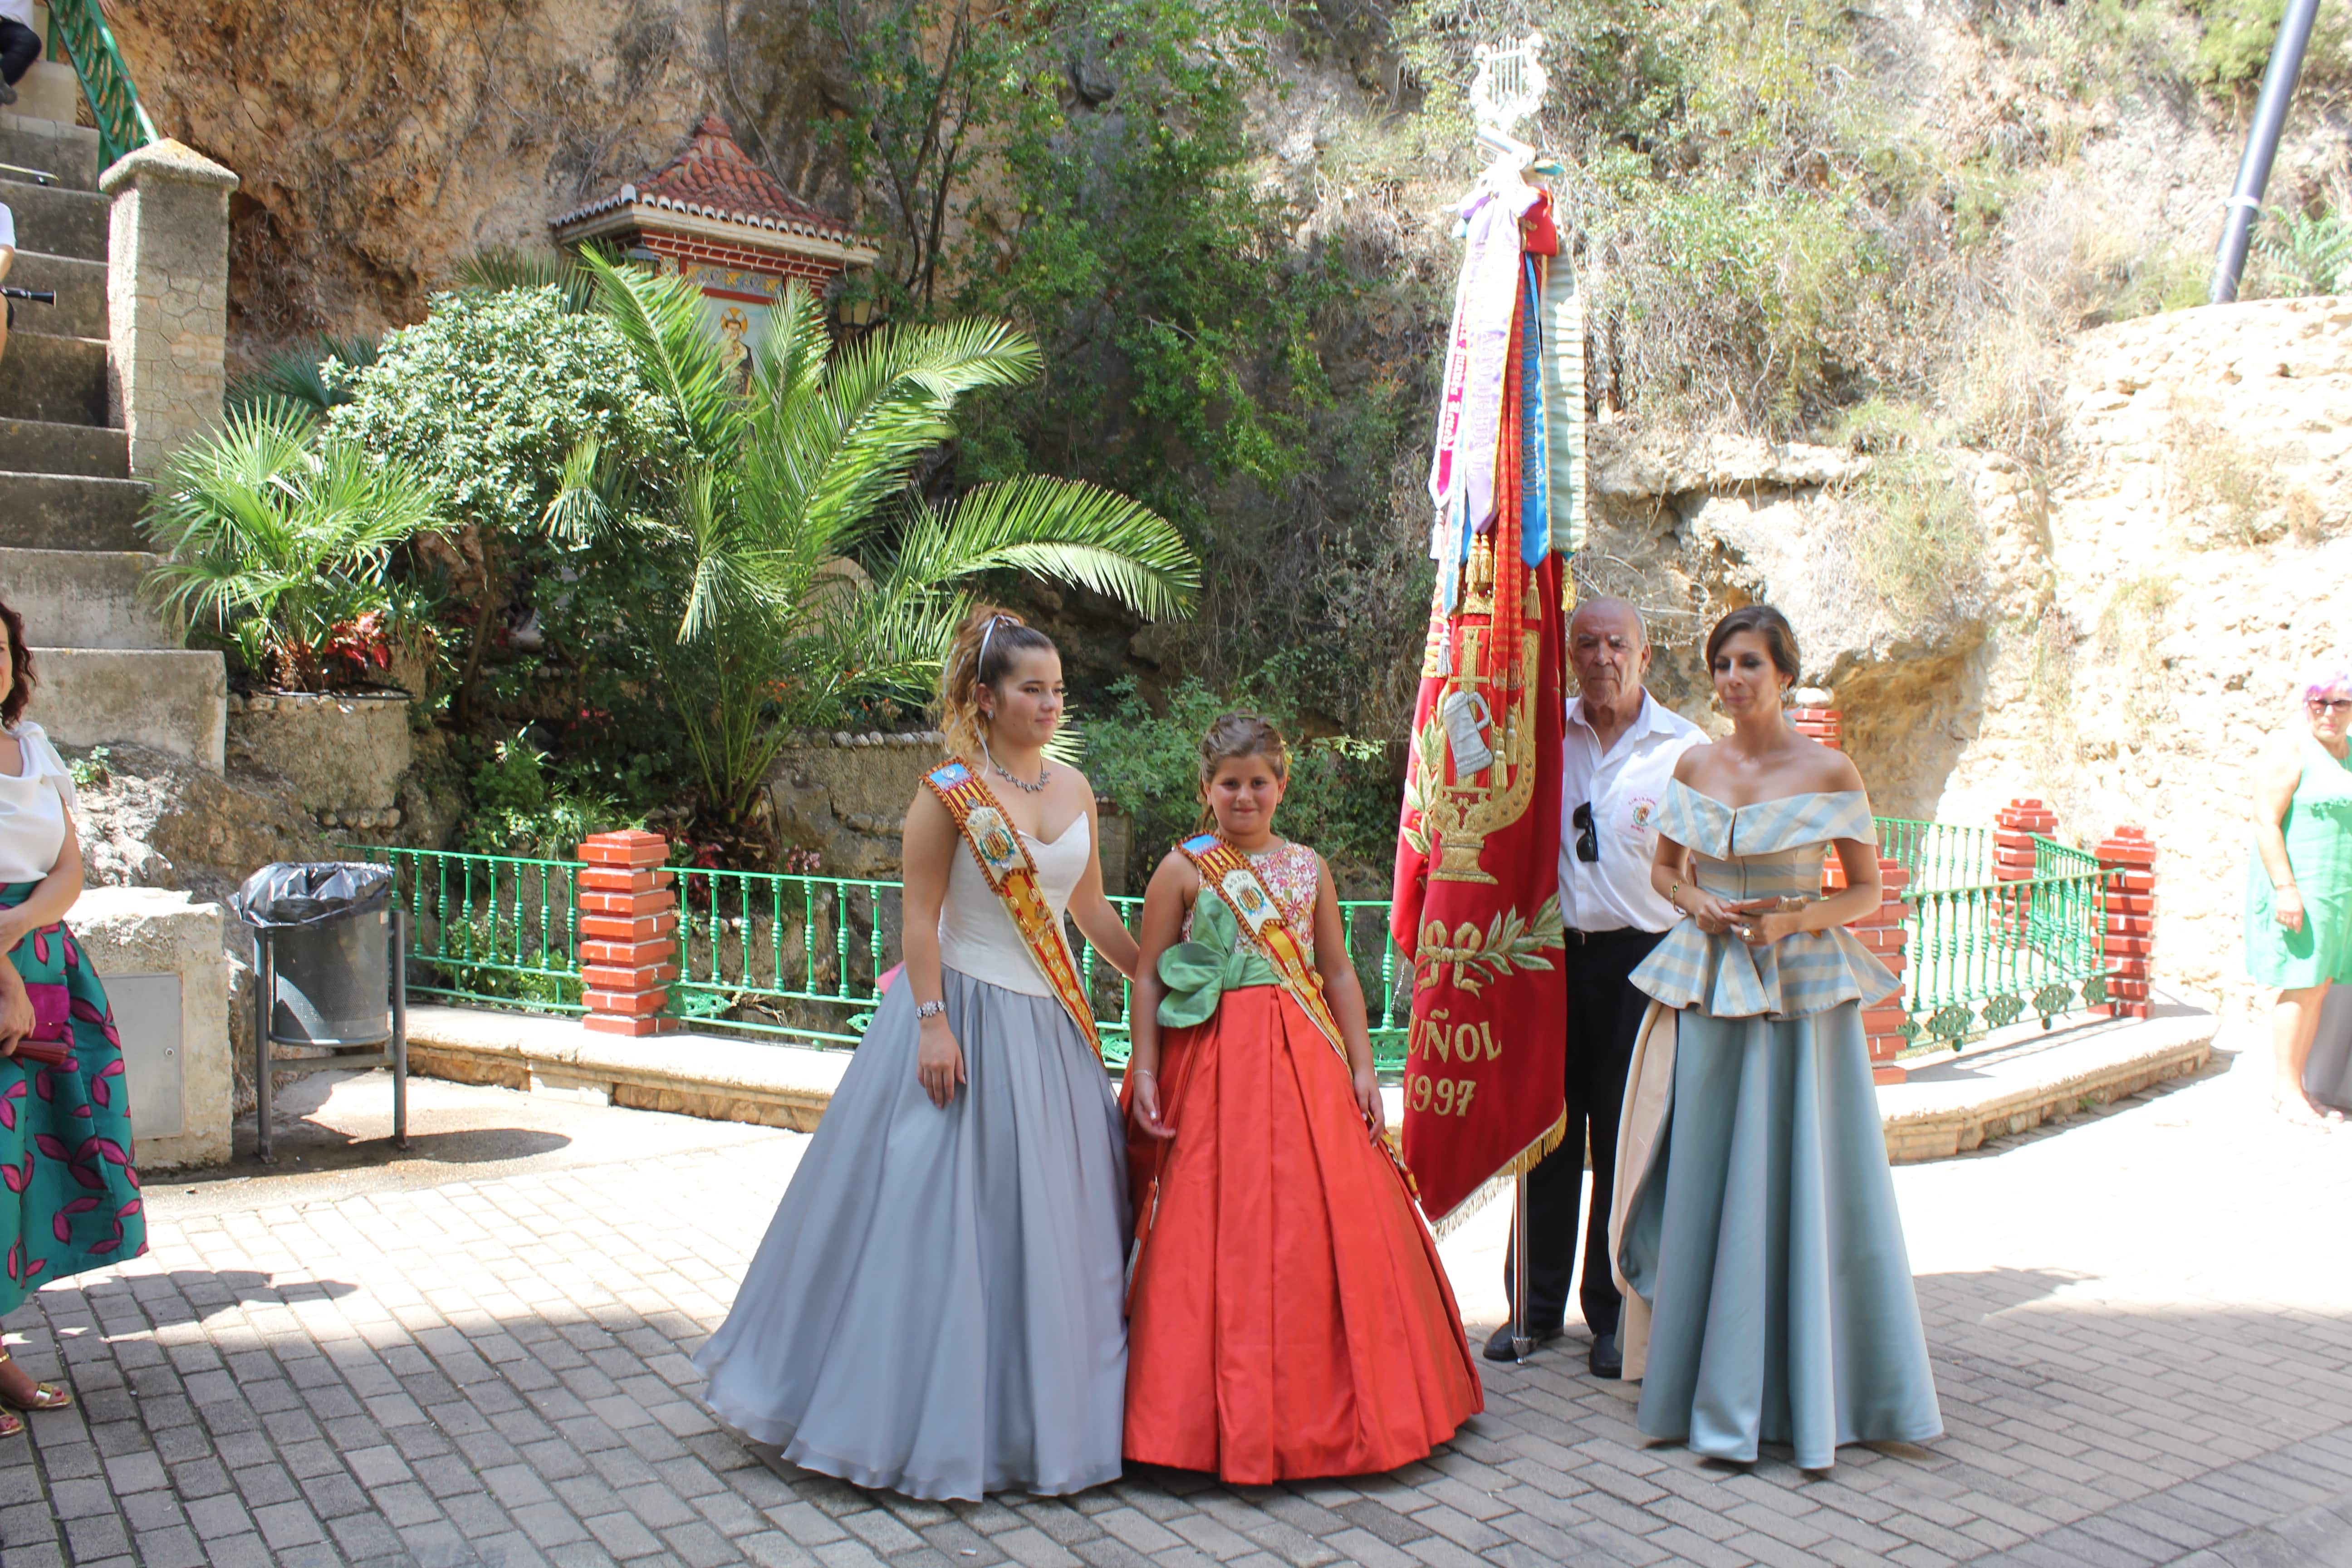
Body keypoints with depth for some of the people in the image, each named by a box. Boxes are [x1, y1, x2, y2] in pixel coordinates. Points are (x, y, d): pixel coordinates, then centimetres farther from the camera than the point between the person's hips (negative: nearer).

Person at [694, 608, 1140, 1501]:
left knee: (1053, 1214, 11)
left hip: (1050, 1024, 6)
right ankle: (933, 1418, 16)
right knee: (941, 1209, 0)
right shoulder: (949, 793, -9)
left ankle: (1042, 1410, 27)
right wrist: (932, 1025, -18)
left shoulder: (1074, 788, 8)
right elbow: (920, 919, -11)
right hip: (965, 1011, -6)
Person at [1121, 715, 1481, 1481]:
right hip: (1215, 1062, -3)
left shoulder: (1309, 867, 11)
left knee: (1325, 1225, 3)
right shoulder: (1184, 869, 1)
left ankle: (1321, 1404, 20)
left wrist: (1361, 1066, 7)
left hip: (1305, 1059, 4)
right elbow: (1149, 976, 0)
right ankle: (1234, 1412, 9)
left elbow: (1338, 971, 13)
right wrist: (1145, 1074, -7)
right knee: (1222, 1234, -3)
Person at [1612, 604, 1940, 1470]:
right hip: (1711, 986, 3)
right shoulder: (1694, 767, 7)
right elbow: (1663, 868, 17)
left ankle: (1809, 1391, 14)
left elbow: (1868, 890, 0)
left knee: (1803, 1179, 0)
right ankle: (1719, 1389, 18)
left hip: (1803, 989, -3)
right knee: (1708, 1178, 5)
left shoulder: (1829, 772, -4)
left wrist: (1792, 919, -16)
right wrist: (1698, 904, -4)